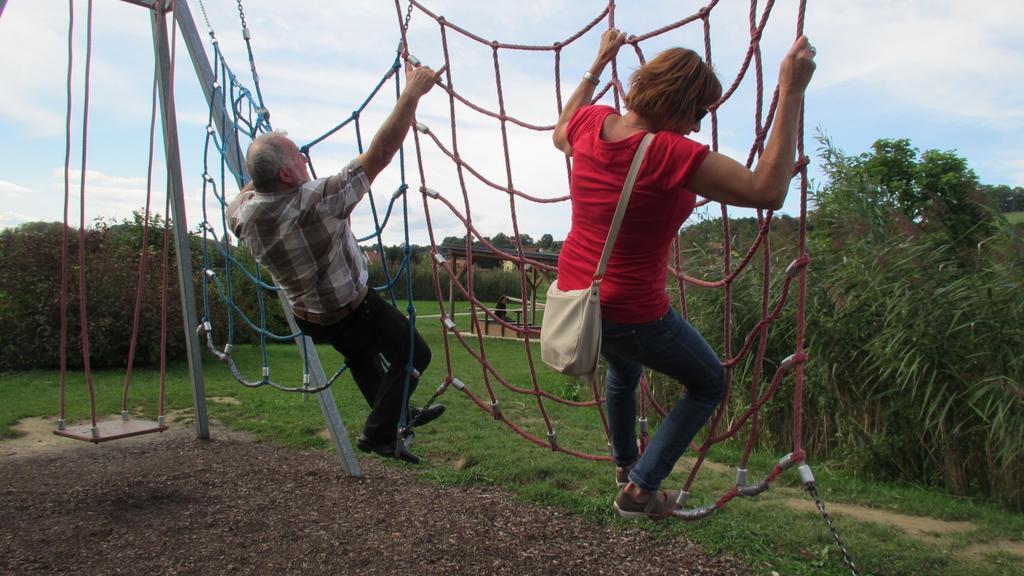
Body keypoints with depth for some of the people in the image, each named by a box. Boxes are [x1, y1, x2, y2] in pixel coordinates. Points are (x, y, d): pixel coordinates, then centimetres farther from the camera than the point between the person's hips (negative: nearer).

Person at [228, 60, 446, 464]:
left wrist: (257, 176, 19)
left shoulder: (244, 214, -14)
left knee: (360, 355, 31)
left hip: (308, 317, 7)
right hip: (352, 312, -7)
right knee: (413, 355, 9)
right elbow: (379, 154, -34)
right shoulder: (315, 201, -34)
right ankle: (379, 433, 7)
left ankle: (396, 415, 44)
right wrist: (412, 93, -31)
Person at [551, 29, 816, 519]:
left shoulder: (592, 124, -7)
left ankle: (624, 461, 58)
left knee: (623, 367, 39)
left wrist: (599, 64, 23)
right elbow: (768, 190, -26)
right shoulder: (669, 154, -28)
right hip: (631, 314, -8)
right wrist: (791, 93, -24)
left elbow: (561, 133, 20)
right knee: (709, 384, 19)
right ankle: (640, 489, 18)